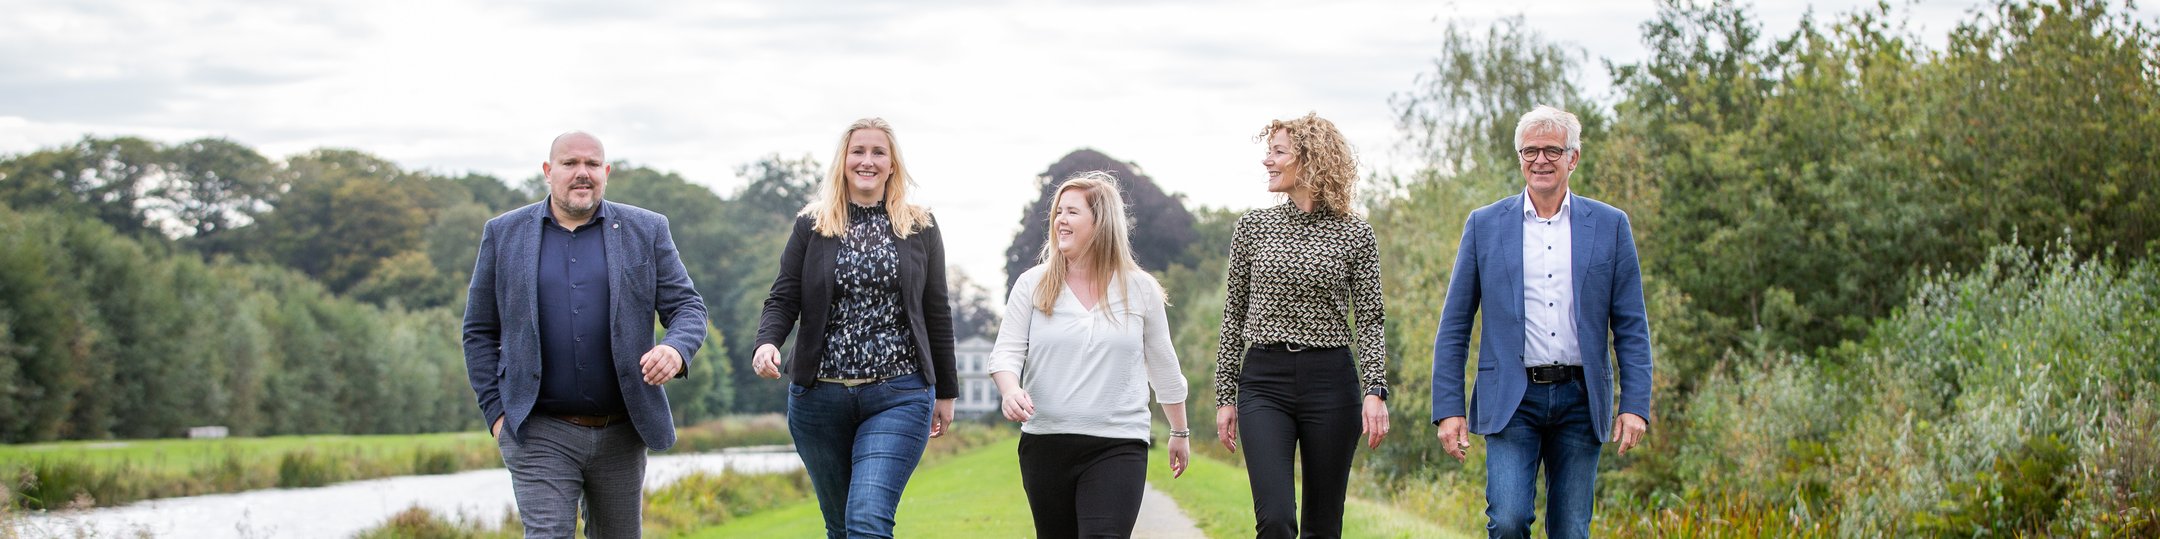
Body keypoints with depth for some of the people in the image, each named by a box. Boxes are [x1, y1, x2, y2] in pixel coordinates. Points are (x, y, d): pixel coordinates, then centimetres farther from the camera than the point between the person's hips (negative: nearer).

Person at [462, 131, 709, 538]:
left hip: (621, 433, 2)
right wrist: (495, 410, -2)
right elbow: (479, 332, 8)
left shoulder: (646, 231, 5)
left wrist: (676, 349, -21)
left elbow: (688, 306, 2)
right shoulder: (504, 235, 5)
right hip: (540, 433, -2)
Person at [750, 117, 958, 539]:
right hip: (820, 397, 2)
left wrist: (946, 392, 13)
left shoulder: (920, 228, 6)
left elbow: (936, 312, 10)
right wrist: (767, 342, -19)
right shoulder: (812, 226, 6)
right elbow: (783, 299, 3)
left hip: (898, 396, -2)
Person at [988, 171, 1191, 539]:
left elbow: (1163, 367, 14)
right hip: (1045, 443, 2)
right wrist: (1010, 390, -20)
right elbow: (1006, 351, 2)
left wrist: (1180, 432, 21)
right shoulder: (1033, 284, 5)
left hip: (1118, 448, -2)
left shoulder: (1140, 289, 5)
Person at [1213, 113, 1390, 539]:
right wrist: (1225, 396, 7)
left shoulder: (1355, 234, 2)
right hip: (1263, 380, 1)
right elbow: (1234, 316, 11)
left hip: (1331, 380, 0)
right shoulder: (1253, 227, 7)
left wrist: (1375, 391, -13)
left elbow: (1370, 321, 1)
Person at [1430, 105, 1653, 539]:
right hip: (1511, 400, -1)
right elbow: (1454, 327, 7)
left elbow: (1631, 328, 6)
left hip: (1579, 402, 1)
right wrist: (1449, 408, -1)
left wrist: (1635, 406, -4)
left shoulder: (1609, 225, 7)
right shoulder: (1485, 225, 6)